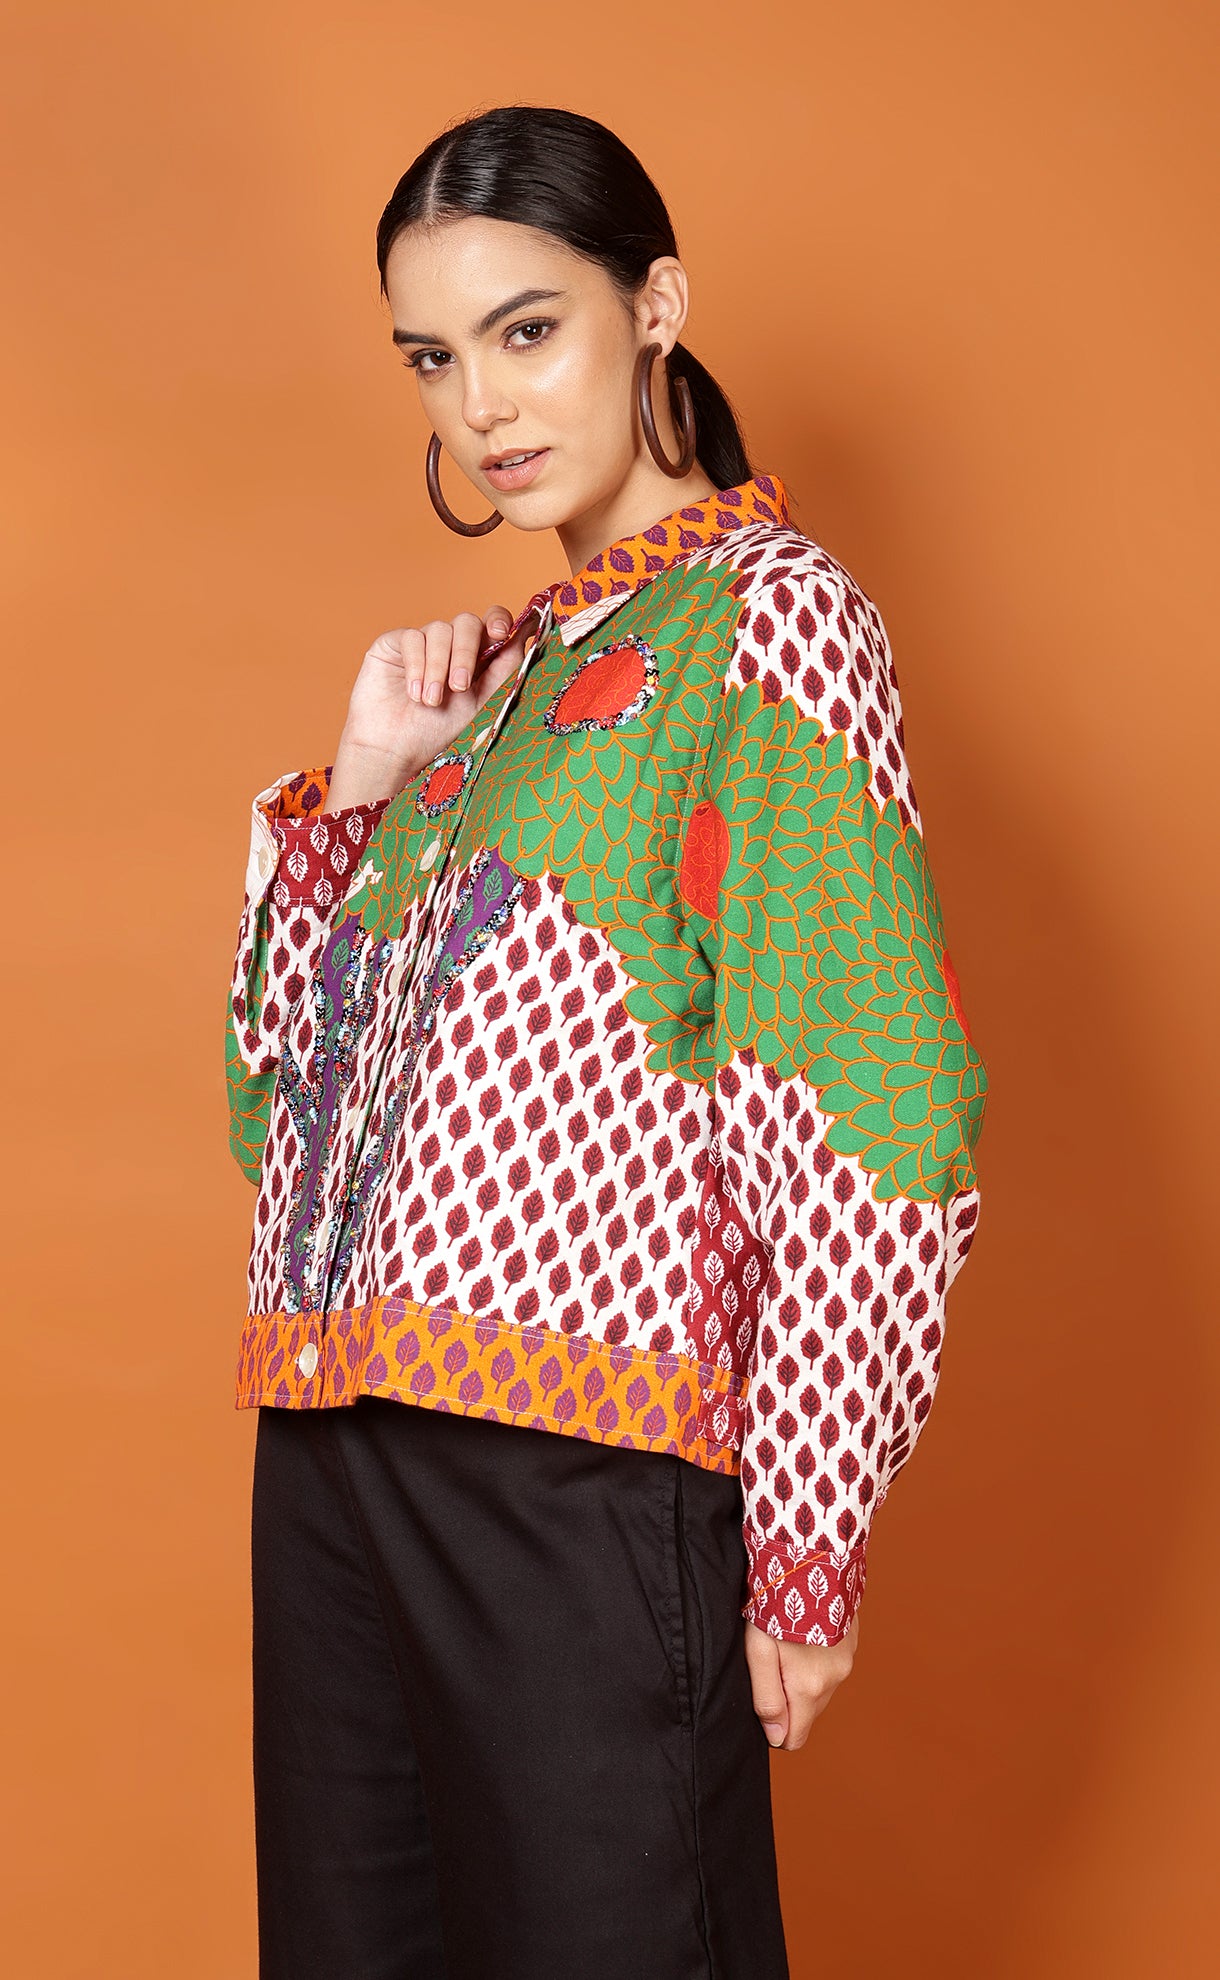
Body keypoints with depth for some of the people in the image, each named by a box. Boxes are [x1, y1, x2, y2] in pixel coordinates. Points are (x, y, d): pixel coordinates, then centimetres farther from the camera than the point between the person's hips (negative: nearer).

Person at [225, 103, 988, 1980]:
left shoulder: (769, 614, -4)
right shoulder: (513, 661, 17)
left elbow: (859, 1129, -12)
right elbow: (291, 1075, 19)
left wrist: (809, 1544, -13)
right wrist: (361, 781, 6)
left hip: (577, 1468, -7)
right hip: (335, 1448, 7)